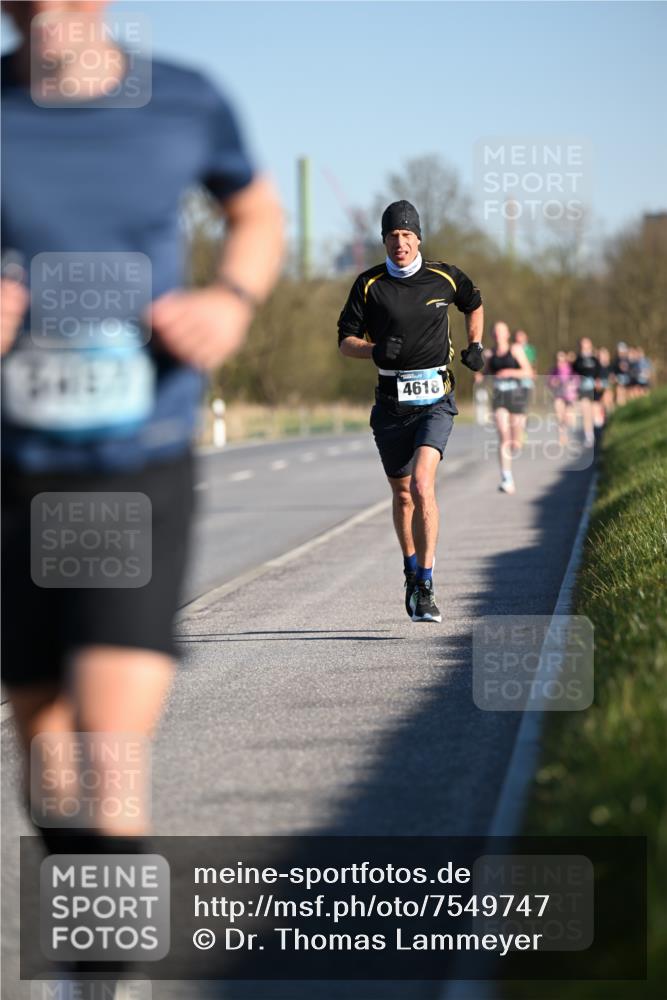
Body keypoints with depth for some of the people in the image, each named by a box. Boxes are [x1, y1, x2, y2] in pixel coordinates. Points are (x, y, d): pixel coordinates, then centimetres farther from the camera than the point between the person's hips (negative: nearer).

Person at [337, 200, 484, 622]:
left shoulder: (444, 278, 2)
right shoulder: (369, 284, 1)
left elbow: (475, 303, 23)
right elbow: (345, 341, 3)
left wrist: (475, 345, 9)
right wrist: (375, 350, -17)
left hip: (435, 400, -2)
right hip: (391, 401, 2)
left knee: (422, 485, -20)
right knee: (402, 494, 13)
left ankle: (426, 588, -20)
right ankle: (412, 572, 36)